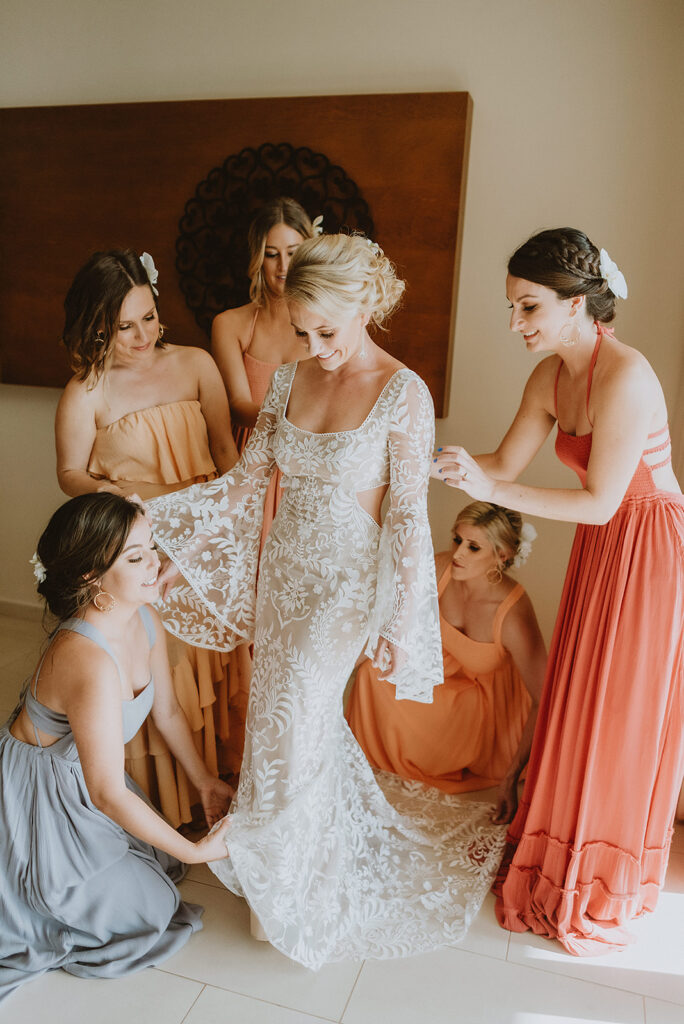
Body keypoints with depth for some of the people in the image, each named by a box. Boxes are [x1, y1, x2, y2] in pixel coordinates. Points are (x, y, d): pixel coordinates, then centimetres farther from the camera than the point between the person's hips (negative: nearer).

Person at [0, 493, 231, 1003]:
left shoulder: (146, 621, -12)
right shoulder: (91, 663, -39)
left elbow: (168, 711, 4)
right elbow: (109, 794, -30)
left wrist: (206, 782, 10)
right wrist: (196, 851, -21)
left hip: (78, 773, 8)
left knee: (156, 863, 19)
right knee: (148, 910, 4)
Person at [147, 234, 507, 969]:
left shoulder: (403, 393, -15)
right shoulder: (290, 380, 1)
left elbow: (409, 514, -14)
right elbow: (248, 478, 4)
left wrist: (400, 621, -13)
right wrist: (173, 547, -1)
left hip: (349, 582, -5)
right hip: (285, 570, 6)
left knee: (294, 720, -4)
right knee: (282, 711, 14)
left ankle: (297, 885, 25)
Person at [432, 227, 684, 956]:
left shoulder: (625, 377, -26)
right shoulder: (551, 375, -1)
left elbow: (599, 501, -25)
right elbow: (505, 464, 2)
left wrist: (491, 490, -30)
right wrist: (437, 461, -13)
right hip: (599, 548, 7)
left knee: (620, 716, 8)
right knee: (576, 701, 18)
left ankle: (601, 892, 33)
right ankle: (558, 843, 43)